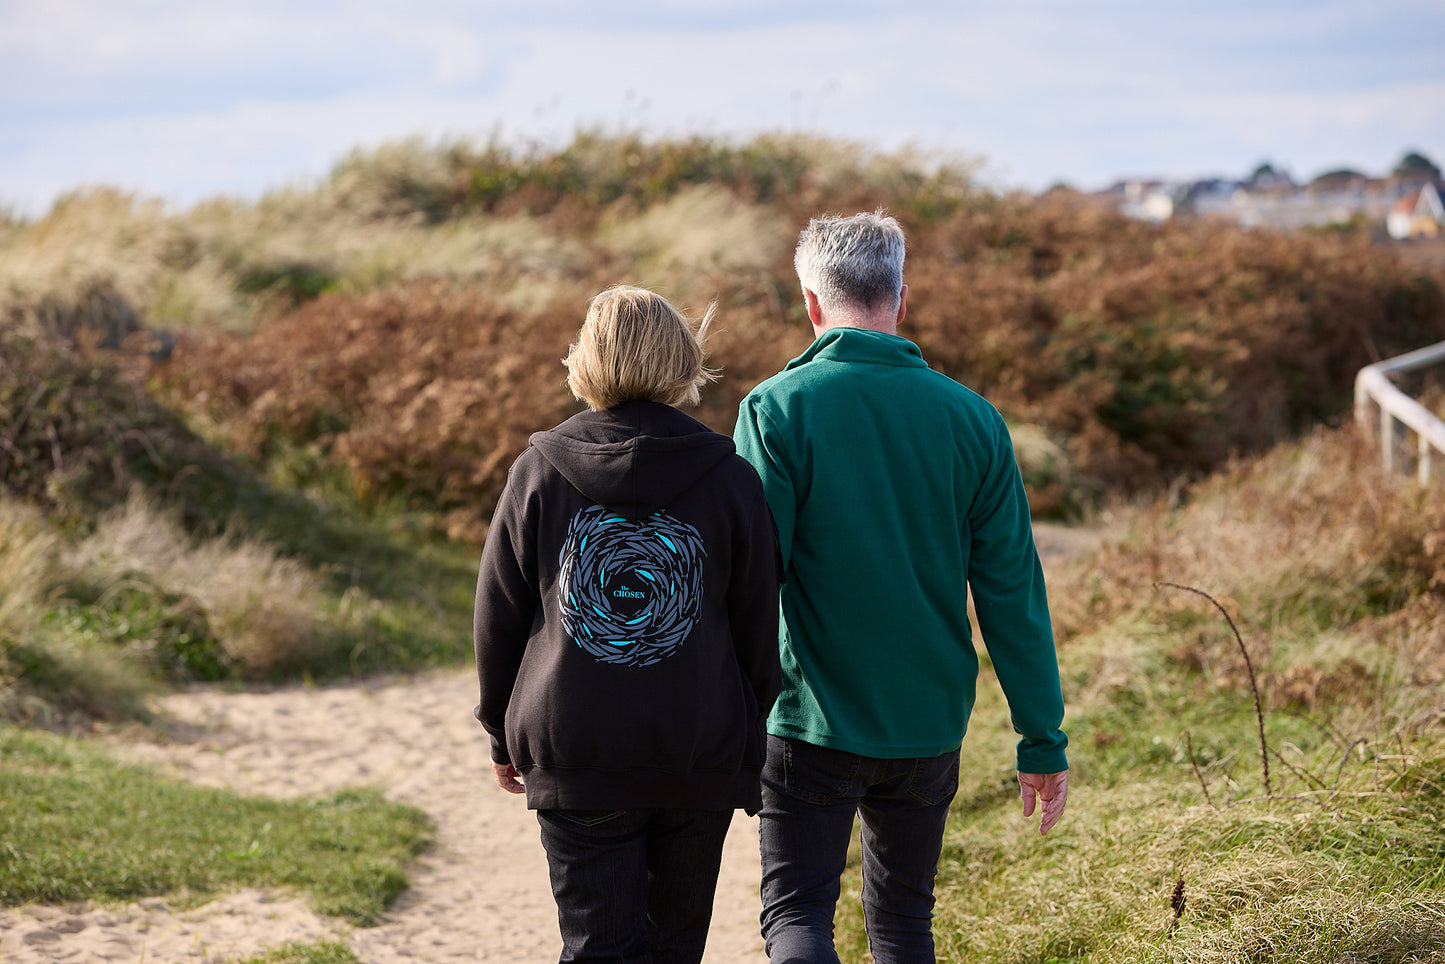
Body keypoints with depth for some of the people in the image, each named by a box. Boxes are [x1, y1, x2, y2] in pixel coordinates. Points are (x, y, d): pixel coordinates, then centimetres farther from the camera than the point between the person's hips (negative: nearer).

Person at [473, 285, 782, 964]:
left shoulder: (539, 472, -3)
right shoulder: (730, 480, -3)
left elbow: (497, 623, 3)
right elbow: (759, 630, 2)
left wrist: (503, 735, 17)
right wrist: (747, 737, 15)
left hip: (574, 758, -1)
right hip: (700, 756, 1)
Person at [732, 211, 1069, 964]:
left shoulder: (776, 409, -9)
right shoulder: (972, 420, -1)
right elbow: (1012, 595, 0)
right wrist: (1043, 742, 5)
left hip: (813, 724, -3)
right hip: (930, 725, 3)